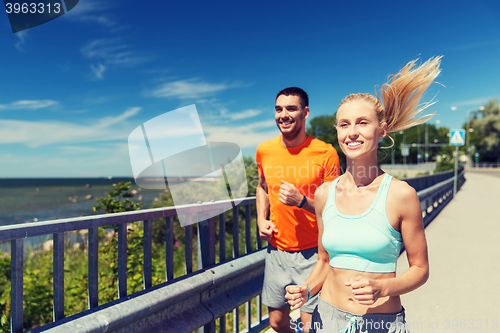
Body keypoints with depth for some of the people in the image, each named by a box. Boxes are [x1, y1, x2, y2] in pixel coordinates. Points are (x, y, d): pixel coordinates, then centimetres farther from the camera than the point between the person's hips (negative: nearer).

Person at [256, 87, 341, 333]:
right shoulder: (264, 151, 1)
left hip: (313, 254, -4)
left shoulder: (325, 153, -12)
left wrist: (302, 202, -24)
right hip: (276, 251, 4)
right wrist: (261, 220, 4)